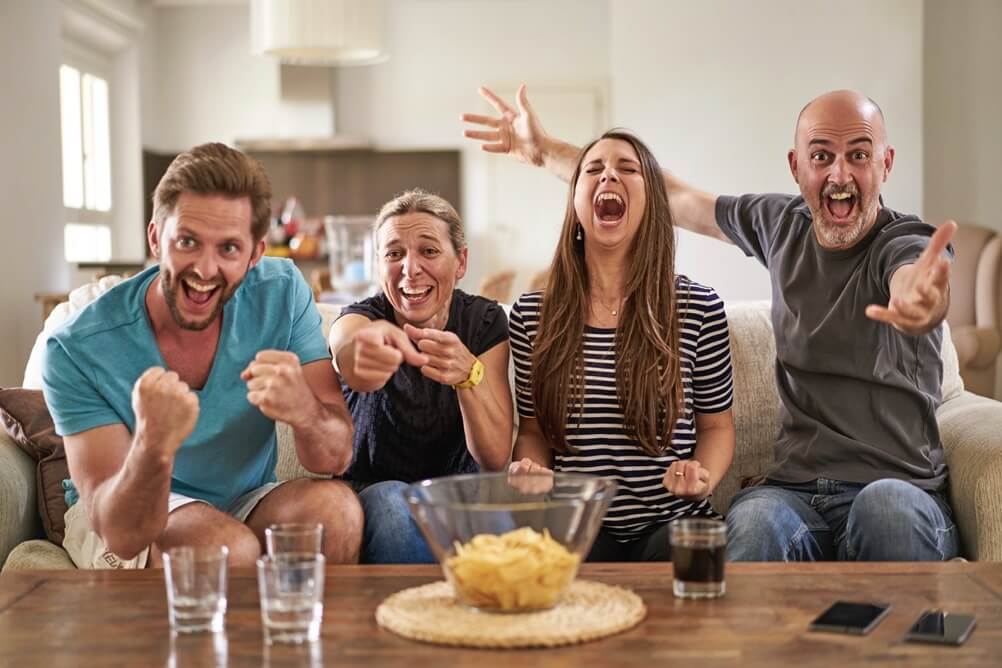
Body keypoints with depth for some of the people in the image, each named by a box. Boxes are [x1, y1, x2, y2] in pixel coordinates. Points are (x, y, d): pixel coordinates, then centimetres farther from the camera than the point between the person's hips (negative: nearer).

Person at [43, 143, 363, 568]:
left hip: (245, 505, 4)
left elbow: (335, 459, -14)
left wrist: (304, 410, -39)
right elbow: (122, 533, -25)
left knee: (336, 508, -27)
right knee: (228, 548, -34)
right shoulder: (76, 351, -21)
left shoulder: (283, 294, -12)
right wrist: (154, 447, -47)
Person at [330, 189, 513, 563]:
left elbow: (496, 460, -15)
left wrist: (468, 374, -34)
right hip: (372, 488, 0)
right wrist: (370, 338, -66)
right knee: (391, 500, -35)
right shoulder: (361, 317, -11)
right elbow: (350, 364, -40)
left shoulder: (485, 321, -6)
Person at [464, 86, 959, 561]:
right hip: (794, 488, 2)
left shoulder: (909, 245, -6)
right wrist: (545, 150, 25)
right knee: (753, 517, -34)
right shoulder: (781, 224, 10)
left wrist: (921, 304, -58)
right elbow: (667, 194, 20)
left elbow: (913, 285, -32)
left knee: (887, 504, -38)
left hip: (903, 487, -2)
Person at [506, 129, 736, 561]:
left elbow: (716, 424, 13)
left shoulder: (699, 309, 3)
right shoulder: (531, 315, 6)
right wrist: (531, 469, -7)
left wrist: (703, 477, -8)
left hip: (673, 524, 0)